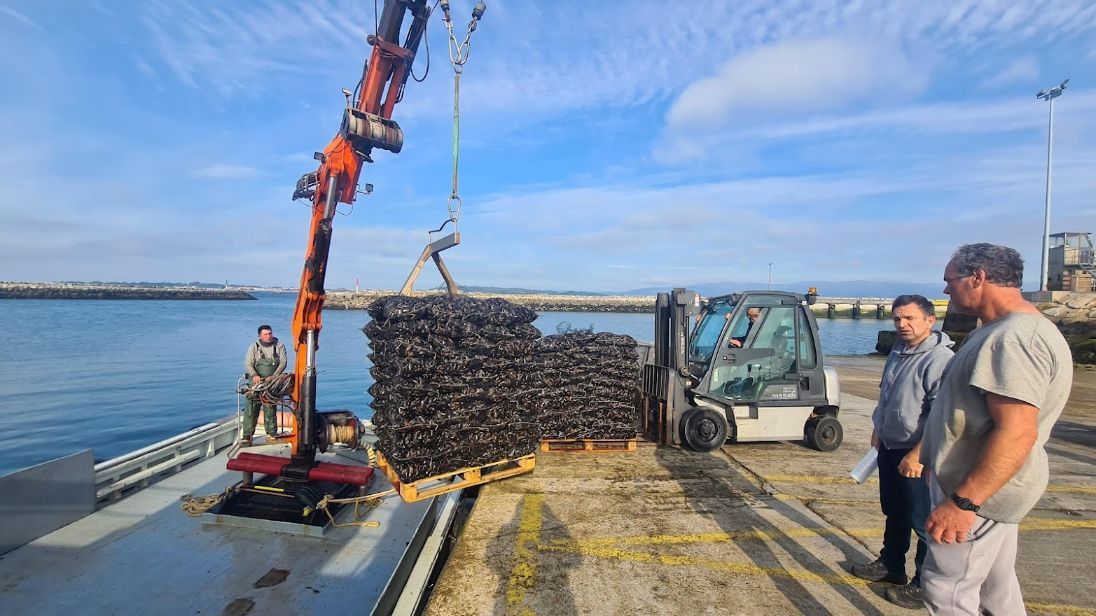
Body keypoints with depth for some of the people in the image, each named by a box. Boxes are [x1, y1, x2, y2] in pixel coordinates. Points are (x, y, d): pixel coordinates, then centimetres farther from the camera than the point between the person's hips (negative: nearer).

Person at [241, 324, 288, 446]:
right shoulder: (254, 347, 5)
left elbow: (283, 362, -1)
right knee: (251, 408, -5)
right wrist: (254, 375, -22)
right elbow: (248, 364, -2)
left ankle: (271, 434, 10)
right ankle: (247, 436, 0)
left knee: (270, 408, 2)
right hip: (256, 382, 0)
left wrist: (274, 376, -14)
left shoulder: (279, 346, 6)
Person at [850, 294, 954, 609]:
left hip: (918, 456, -8)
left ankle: (924, 586, 19)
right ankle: (890, 565, 37)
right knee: (893, 513, 22)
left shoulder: (939, 359, -20)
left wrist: (917, 455, -26)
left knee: (923, 523, 5)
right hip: (889, 448, 9)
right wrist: (878, 429, 21)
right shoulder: (898, 351, 7)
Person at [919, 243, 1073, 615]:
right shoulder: (1002, 331, 11)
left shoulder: (1014, 338, -24)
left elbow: (1016, 433, -30)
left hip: (979, 489, -10)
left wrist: (963, 501, -29)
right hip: (992, 485, 10)